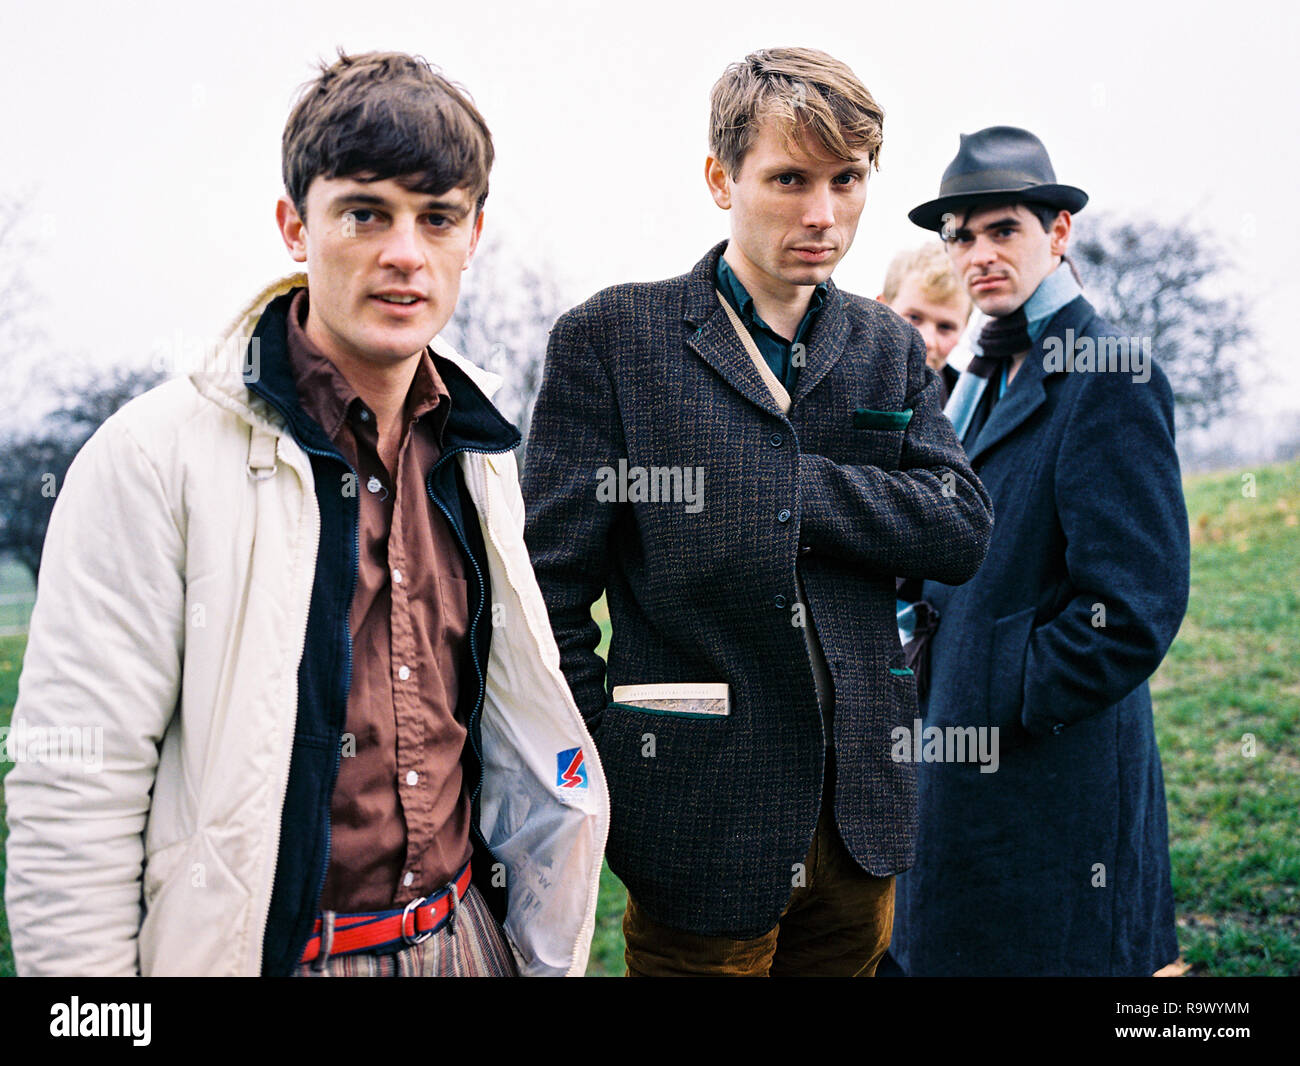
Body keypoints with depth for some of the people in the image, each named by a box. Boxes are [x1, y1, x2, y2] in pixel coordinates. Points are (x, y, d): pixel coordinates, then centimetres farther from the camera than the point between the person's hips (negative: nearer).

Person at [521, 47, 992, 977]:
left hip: (860, 819, 5)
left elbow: (963, 531, -2)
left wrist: (785, 482, -12)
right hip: (700, 826, -4)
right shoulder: (612, 339, -6)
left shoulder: (892, 351, 9)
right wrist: (589, 795, -8)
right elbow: (553, 589, -6)